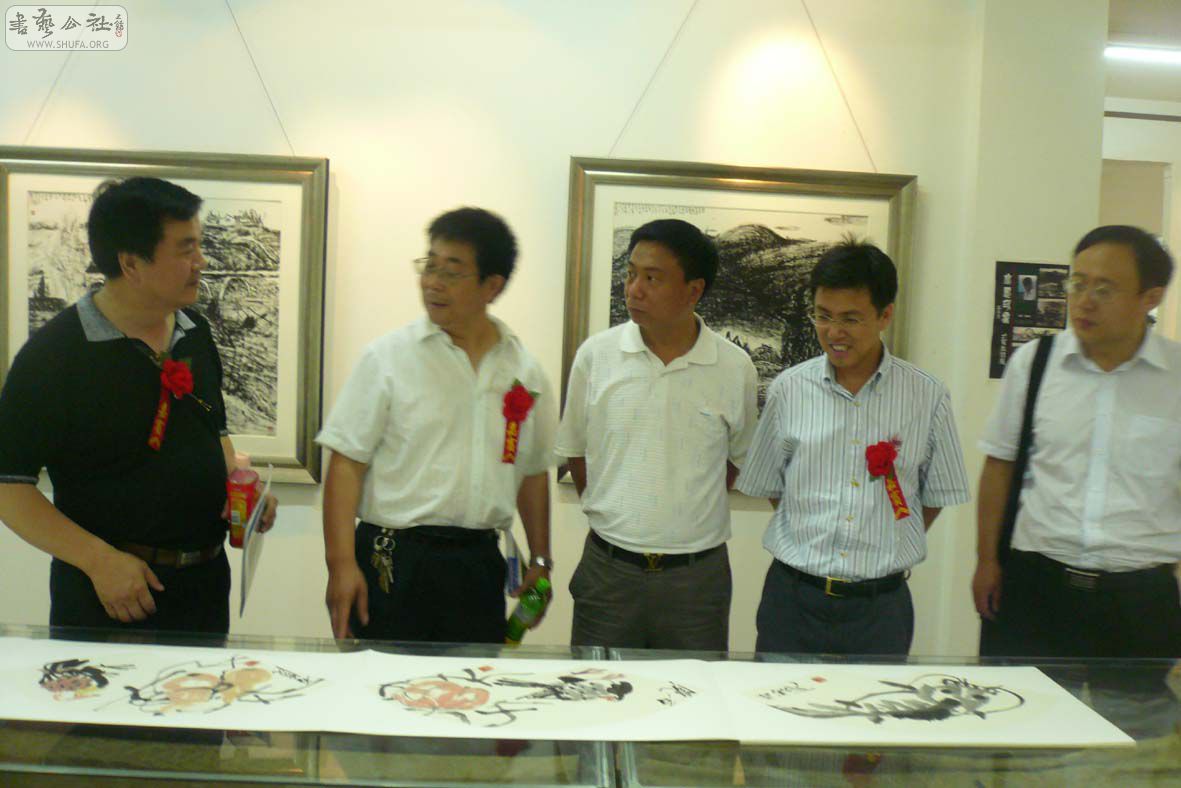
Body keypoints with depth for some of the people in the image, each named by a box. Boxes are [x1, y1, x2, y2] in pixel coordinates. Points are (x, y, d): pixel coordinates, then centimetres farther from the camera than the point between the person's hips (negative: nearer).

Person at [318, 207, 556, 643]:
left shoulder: (525, 371, 8)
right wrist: (342, 565, -13)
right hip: (394, 562, -3)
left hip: (479, 564, 3)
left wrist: (540, 561, 14)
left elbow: (533, 472, 16)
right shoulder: (387, 357, -3)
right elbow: (346, 462, -6)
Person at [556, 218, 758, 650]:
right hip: (609, 569, 0)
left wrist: (687, 518, 8)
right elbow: (575, 451, 8)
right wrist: (610, 516, 9)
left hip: (698, 574, 0)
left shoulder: (735, 368, -5)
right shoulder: (595, 354, -4)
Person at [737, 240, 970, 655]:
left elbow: (937, 495, 9)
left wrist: (884, 554, 4)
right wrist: (817, 548, 4)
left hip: (880, 604, 0)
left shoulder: (928, 397, -2)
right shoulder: (789, 389, -1)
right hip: (794, 600, 0)